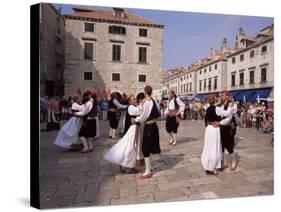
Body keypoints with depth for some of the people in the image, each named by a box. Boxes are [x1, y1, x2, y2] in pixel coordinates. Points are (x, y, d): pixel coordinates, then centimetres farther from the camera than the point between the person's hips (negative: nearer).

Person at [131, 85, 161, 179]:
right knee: (148, 147, 19)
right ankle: (149, 167, 33)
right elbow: (157, 114, 14)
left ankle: (148, 172, 12)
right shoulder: (152, 101, 7)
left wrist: (135, 120, 0)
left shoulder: (147, 102, -19)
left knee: (146, 148, 1)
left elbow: (143, 116, -16)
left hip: (149, 126, -9)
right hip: (153, 125, 9)